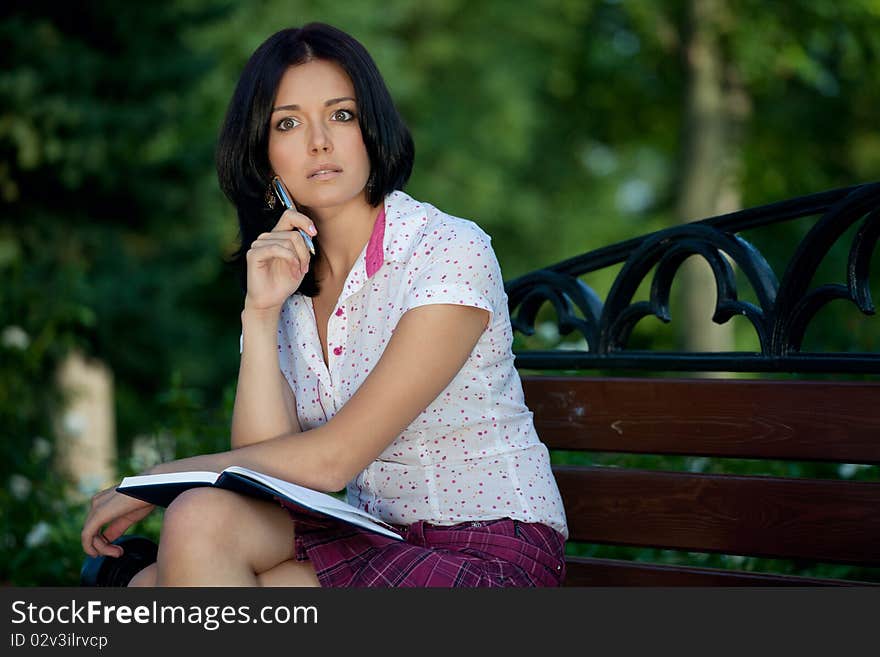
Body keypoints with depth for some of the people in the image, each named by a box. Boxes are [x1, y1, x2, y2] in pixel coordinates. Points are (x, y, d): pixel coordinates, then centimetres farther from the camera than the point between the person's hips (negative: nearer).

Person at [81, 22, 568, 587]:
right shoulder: (284, 275, 6)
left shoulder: (452, 251, -14)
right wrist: (260, 316, -15)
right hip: (374, 539, 5)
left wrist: (157, 479, -11)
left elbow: (331, 460, -19)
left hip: (489, 554, -5)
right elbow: (264, 473, -6)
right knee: (201, 519, -24)